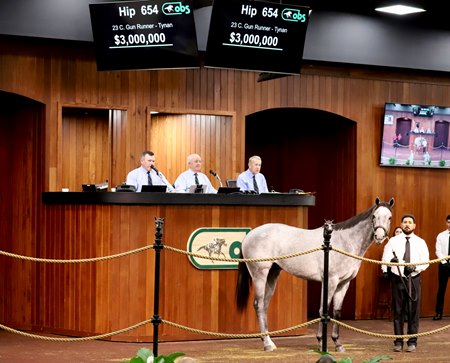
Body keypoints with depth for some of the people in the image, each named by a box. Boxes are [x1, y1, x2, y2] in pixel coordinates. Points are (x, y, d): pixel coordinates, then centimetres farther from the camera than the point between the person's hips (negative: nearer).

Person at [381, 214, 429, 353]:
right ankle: (398, 341, 11)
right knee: (398, 311, 4)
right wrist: (385, 270, -24)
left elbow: (425, 262, 0)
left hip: (414, 279, 0)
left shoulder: (420, 242, 3)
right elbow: (385, 257, -4)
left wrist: (415, 267, -19)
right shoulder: (393, 241, 3)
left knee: (413, 311, 2)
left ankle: (412, 342, 11)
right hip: (397, 278, 0)